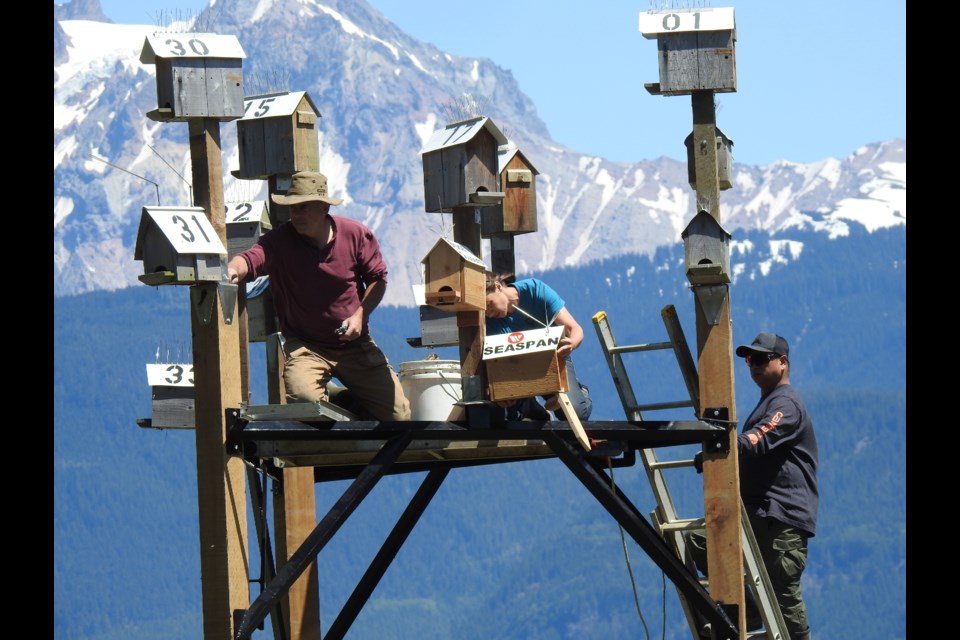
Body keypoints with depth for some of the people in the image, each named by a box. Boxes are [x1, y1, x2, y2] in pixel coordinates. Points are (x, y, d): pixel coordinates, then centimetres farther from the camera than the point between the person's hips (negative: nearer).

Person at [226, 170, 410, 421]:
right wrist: (233, 270, -57)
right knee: (303, 398, -33)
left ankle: (349, 401, 29)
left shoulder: (356, 234, -7)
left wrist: (360, 315, -12)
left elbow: (377, 278, 3)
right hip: (305, 345, -2)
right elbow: (252, 259, -33)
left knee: (398, 414, 0)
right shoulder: (279, 241, -14)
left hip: (355, 343, 2)